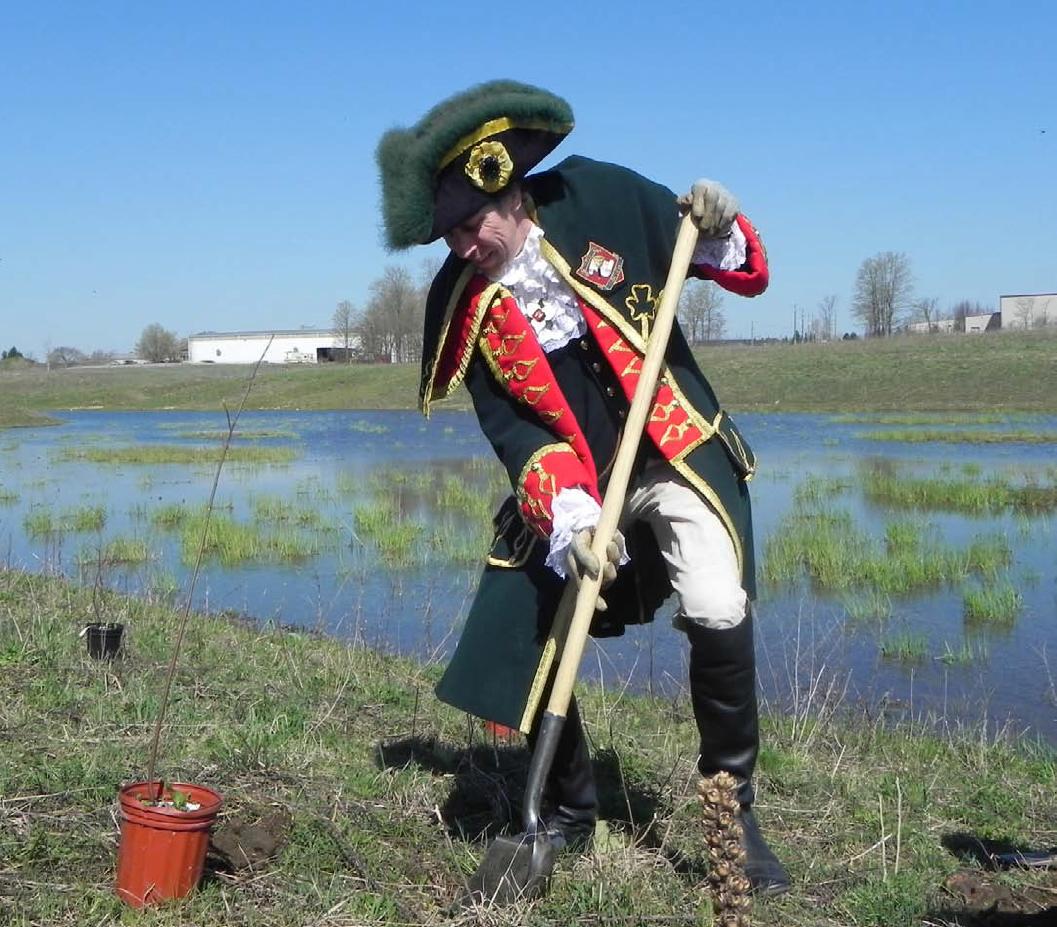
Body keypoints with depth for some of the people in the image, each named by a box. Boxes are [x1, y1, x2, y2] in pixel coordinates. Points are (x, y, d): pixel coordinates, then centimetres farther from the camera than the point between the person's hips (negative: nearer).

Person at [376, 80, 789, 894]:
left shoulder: (599, 197, -12)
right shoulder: (461, 304, -8)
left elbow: (745, 275, 1)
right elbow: (513, 431, -12)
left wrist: (722, 234, -21)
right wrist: (569, 518, -27)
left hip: (678, 449, -2)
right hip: (569, 483, 3)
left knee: (718, 615, -24)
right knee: (518, 643, -1)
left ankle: (734, 814, 0)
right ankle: (570, 813, 26)